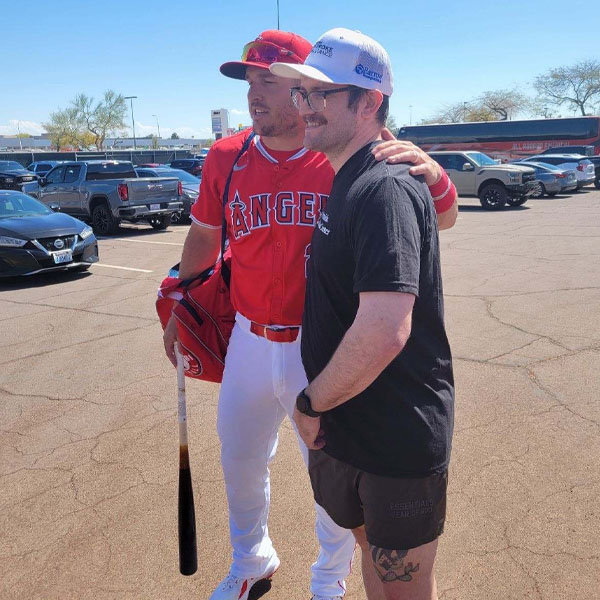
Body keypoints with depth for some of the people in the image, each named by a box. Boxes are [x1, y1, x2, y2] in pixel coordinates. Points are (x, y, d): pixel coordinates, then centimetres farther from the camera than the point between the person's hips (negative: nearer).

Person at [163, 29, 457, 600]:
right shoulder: (226, 158, -2)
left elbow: (441, 221, -11)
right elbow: (203, 237, 12)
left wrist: (432, 175, -33)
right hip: (249, 343, 4)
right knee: (239, 461, 22)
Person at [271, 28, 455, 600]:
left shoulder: (385, 188, -23)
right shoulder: (343, 183, 9)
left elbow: (384, 332, -33)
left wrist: (310, 404, -18)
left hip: (398, 439, -9)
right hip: (345, 428, 9)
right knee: (373, 549, 28)